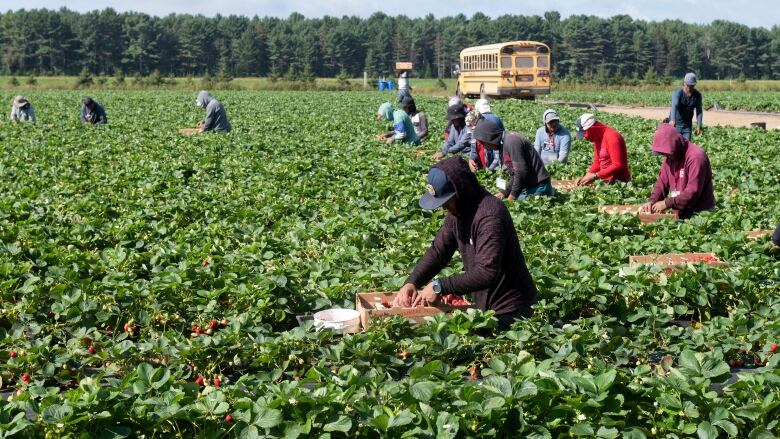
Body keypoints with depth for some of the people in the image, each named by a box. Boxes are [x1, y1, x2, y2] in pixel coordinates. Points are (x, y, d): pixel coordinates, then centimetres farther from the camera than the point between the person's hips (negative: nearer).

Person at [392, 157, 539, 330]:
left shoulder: (489, 216, -28)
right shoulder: (457, 210, 1)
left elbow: (486, 273, -33)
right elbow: (438, 251, 5)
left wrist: (440, 287, -29)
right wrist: (411, 283, -10)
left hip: (510, 310, -8)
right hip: (484, 304, 8)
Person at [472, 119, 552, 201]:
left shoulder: (510, 142, -15)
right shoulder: (505, 143, 16)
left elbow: (521, 172, -20)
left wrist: (512, 195, -12)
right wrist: (504, 192, 15)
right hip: (529, 188, 9)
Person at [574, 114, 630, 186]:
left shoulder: (612, 137, -16)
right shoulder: (597, 138, 10)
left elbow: (617, 165, -21)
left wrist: (595, 176, -23)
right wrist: (586, 177, -2)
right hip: (606, 181, 8)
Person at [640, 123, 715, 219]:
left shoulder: (695, 156, -22)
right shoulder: (670, 156, 4)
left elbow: (692, 192, -26)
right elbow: (662, 182, 6)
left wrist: (667, 203, -24)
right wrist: (652, 201, -11)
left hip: (699, 214, -7)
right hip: (680, 214, 7)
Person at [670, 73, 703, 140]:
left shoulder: (697, 95, -3)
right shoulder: (678, 93, -16)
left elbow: (699, 111, -3)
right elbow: (674, 106, -32)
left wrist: (699, 126, -13)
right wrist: (672, 120, -49)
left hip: (687, 124, 4)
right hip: (676, 123, -4)